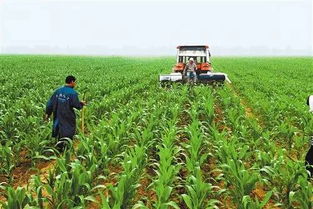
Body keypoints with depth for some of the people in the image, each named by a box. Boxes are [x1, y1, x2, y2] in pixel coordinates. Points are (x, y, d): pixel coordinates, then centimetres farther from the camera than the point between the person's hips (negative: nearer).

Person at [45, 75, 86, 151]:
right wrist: (81, 103, 5)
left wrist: (48, 113, 15)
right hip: (68, 117, -6)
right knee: (68, 133, 6)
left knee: (60, 131, 20)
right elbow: (76, 105, -17)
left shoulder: (58, 91, 3)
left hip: (58, 116, 6)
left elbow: (50, 103, 6)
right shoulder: (72, 93, -15)